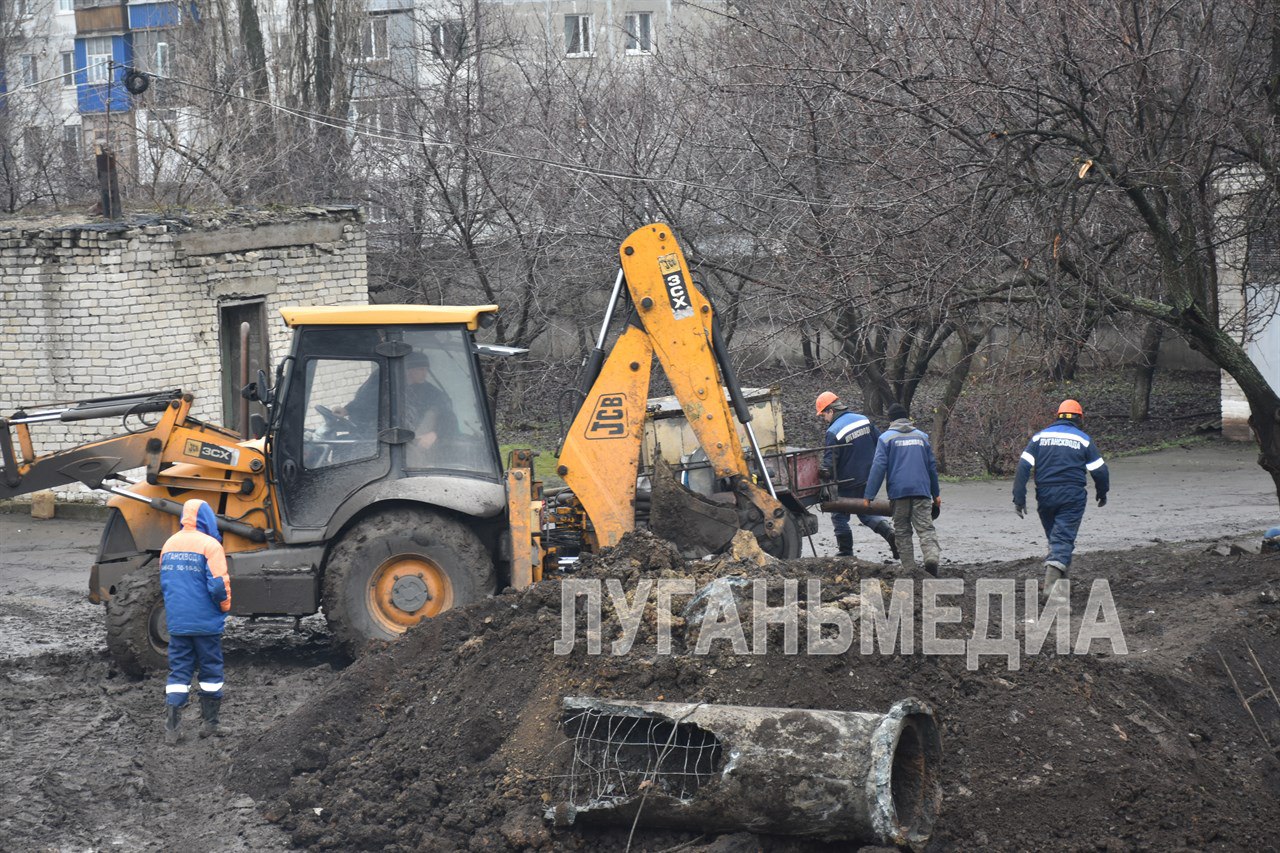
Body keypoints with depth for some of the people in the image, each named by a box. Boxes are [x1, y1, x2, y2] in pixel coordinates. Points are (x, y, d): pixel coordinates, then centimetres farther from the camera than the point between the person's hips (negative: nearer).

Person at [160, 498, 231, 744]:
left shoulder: (169, 544, 7)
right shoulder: (209, 544, -12)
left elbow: (164, 582, 14)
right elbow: (218, 584, -17)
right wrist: (225, 606, 1)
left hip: (176, 621, 4)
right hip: (206, 622, -4)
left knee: (178, 672, 7)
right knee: (210, 671, 10)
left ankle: (172, 728, -2)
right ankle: (209, 724, 15)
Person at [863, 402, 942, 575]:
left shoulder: (886, 438, 3)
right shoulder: (921, 436, 15)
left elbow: (879, 467, -4)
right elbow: (932, 465, 19)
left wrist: (869, 496, -3)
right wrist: (936, 494, 27)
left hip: (898, 491, -2)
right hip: (921, 490, 2)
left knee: (902, 531, 6)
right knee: (926, 528, -4)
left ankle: (909, 568, 0)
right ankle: (932, 556, -30)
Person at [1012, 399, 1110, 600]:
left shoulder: (1040, 436, 8)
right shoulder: (1083, 440, 2)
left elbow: (1023, 467, -1)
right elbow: (1099, 470, 3)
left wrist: (1019, 499, -1)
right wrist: (1102, 493, 21)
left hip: (1045, 496, 3)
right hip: (1072, 497, -3)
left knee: (1053, 536, 20)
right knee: (1063, 539, -6)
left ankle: (1060, 573, 31)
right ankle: (1050, 586, -21)